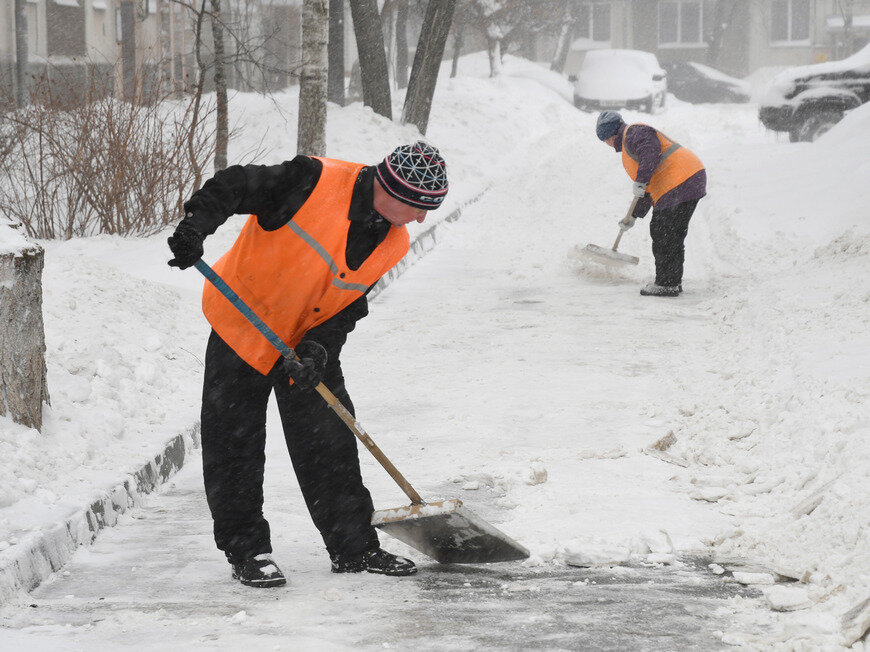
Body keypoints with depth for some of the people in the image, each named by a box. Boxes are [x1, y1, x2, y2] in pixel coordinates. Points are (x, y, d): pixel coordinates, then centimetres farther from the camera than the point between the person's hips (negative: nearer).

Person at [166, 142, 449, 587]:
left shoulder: (392, 244, -4)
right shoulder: (317, 181, -24)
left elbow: (348, 309, -2)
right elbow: (234, 187, -22)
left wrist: (318, 349, -19)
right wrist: (196, 225, -36)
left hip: (310, 345, 5)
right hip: (242, 327, -5)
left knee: (331, 446, 5)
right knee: (234, 446, -1)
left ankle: (355, 548, 15)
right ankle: (246, 550, 10)